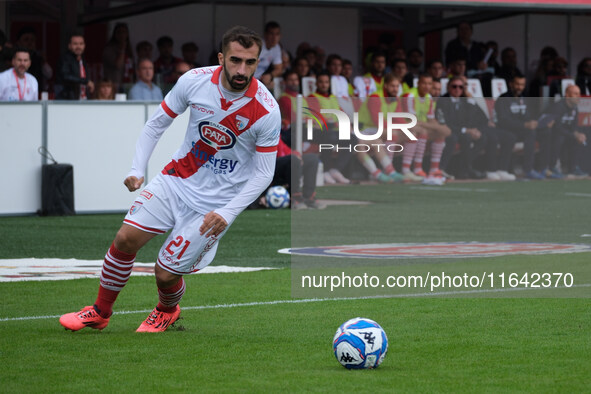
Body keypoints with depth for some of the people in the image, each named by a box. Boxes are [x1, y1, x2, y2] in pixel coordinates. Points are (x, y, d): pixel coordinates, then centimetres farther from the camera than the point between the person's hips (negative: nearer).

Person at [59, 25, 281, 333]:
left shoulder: (267, 111, -20)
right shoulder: (195, 81, -13)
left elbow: (263, 173, -11)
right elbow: (157, 123, 3)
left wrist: (228, 213, -20)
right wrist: (137, 169, -6)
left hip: (215, 203, -3)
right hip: (178, 178, 3)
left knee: (166, 273, -5)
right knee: (125, 239, -7)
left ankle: (167, 311, 32)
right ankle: (100, 312, 16)